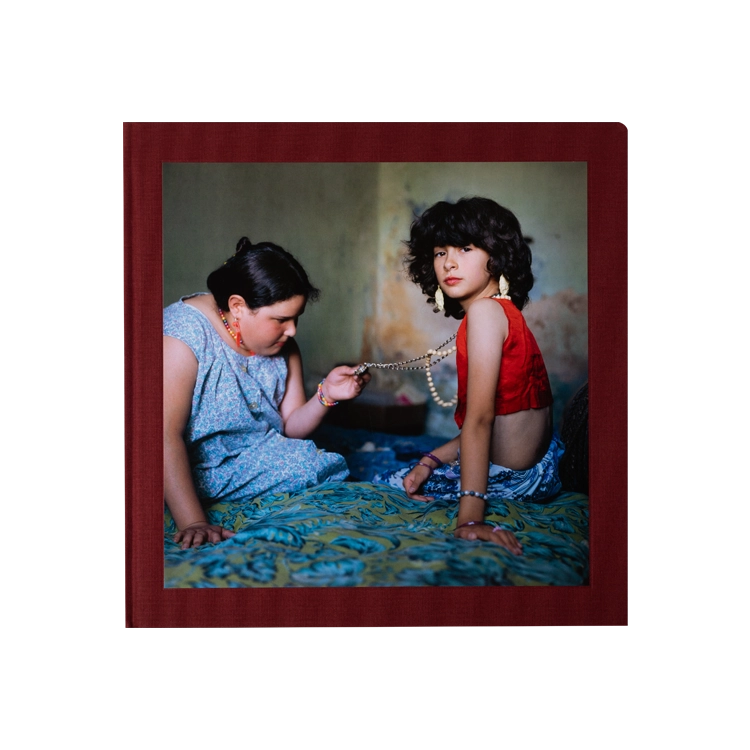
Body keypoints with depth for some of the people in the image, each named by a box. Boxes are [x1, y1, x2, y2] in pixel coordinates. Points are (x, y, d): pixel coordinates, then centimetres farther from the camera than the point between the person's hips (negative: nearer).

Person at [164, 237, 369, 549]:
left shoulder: (282, 345, 1)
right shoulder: (182, 335, -22)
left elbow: (291, 425, 3)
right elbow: (166, 435, -30)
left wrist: (326, 396, -17)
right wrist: (191, 522, -37)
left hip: (254, 459, 8)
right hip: (191, 466, -8)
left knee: (313, 462, -18)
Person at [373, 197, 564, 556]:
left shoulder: (485, 310, -19)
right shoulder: (502, 313, 10)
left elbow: (480, 417, -27)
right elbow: (496, 423, 8)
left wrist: (470, 516, -29)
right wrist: (430, 462, 4)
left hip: (512, 477, -10)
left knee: (384, 483, 12)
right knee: (412, 474, 32)